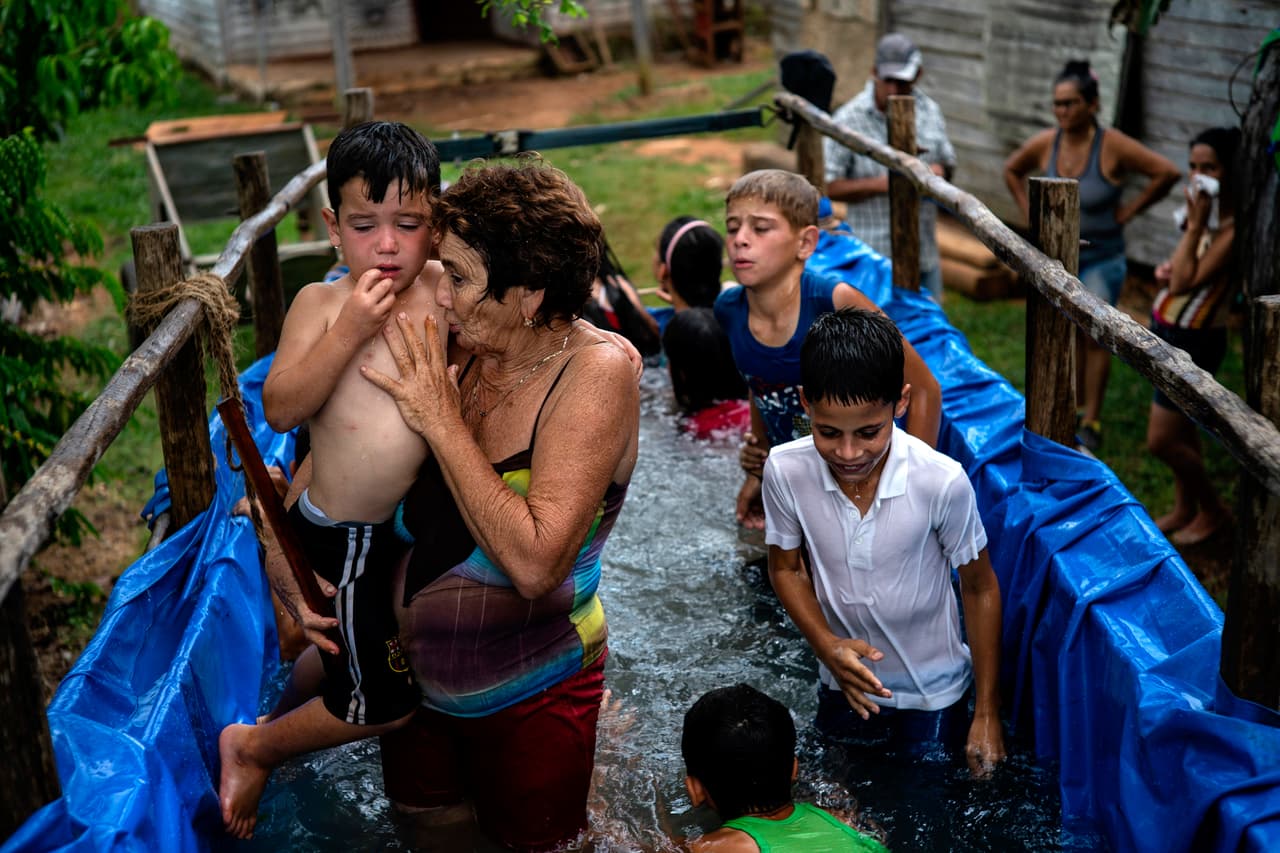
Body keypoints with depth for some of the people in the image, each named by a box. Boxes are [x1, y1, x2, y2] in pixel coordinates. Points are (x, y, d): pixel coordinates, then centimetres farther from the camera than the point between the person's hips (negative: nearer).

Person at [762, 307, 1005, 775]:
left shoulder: (943, 482, -29)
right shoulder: (785, 471, -23)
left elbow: (979, 588, -13)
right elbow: (786, 568, -4)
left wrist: (987, 714, -7)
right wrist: (827, 645, -22)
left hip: (933, 693, -2)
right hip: (843, 686, 3)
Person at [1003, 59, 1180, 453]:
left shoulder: (1113, 146, -17)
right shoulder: (1044, 144, -5)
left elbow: (1167, 173, -14)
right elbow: (1012, 171, 16)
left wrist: (1127, 211, -11)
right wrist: (1029, 211, 6)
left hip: (1101, 259, -4)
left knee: (1094, 337, -3)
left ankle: (1091, 422, 5)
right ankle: (1073, 411, 27)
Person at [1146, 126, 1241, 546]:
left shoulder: (1234, 227, -22)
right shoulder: (1207, 212, 5)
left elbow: (1186, 281, -27)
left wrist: (1195, 223, -25)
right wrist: (1166, 268, -1)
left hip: (1193, 341, -8)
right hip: (1167, 330, 8)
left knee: (1162, 441, -2)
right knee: (1181, 430, 19)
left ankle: (1213, 511, 19)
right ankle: (1184, 509, 34)